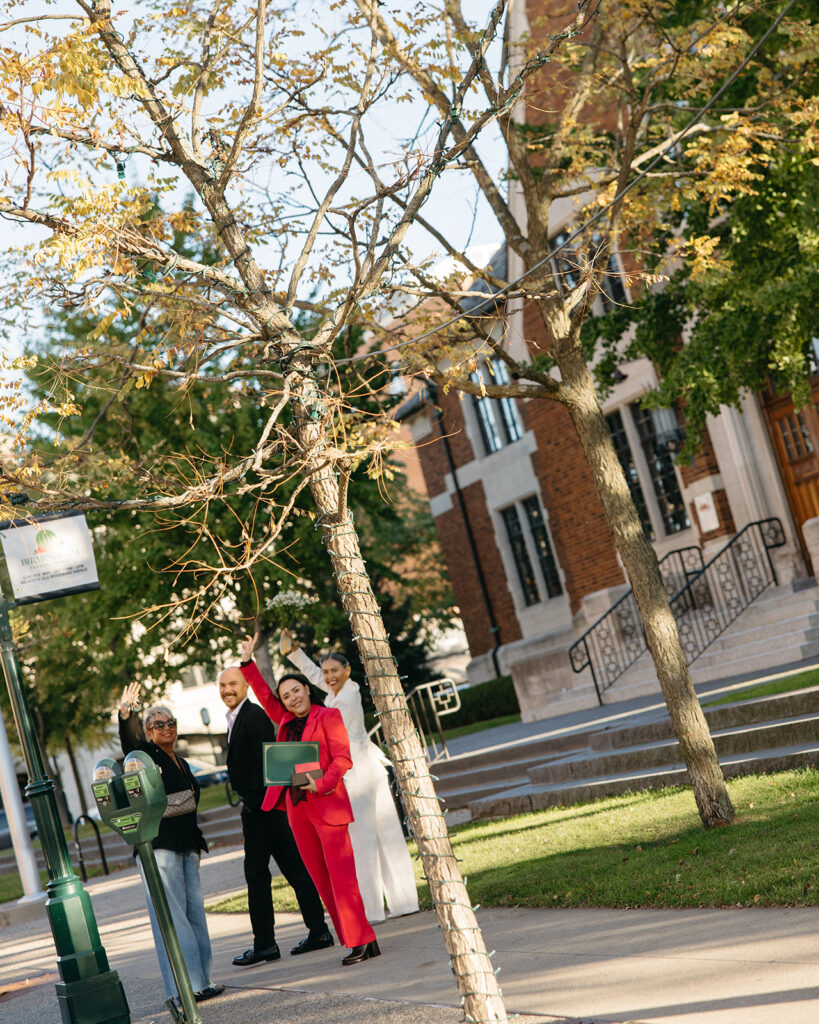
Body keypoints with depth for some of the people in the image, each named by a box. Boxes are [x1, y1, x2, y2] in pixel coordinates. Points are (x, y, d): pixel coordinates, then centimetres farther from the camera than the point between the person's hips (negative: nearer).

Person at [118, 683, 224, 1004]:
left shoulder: (181, 763, 20)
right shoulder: (145, 755, -1)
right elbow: (129, 740, -23)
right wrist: (125, 713, -41)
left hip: (186, 846, 8)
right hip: (158, 848, -8)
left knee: (194, 911, 9)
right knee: (172, 916, -9)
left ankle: (199, 980, 15)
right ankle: (185, 987, -11)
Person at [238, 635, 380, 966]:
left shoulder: (328, 715, -1)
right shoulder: (285, 720, 15)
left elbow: (343, 758, -8)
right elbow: (264, 694, 25)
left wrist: (322, 783, -21)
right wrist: (247, 661, 18)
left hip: (327, 804, -6)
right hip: (296, 806, 6)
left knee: (341, 875, -11)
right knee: (321, 879, 4)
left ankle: (361, 941, -10)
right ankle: (355, 940, 8)